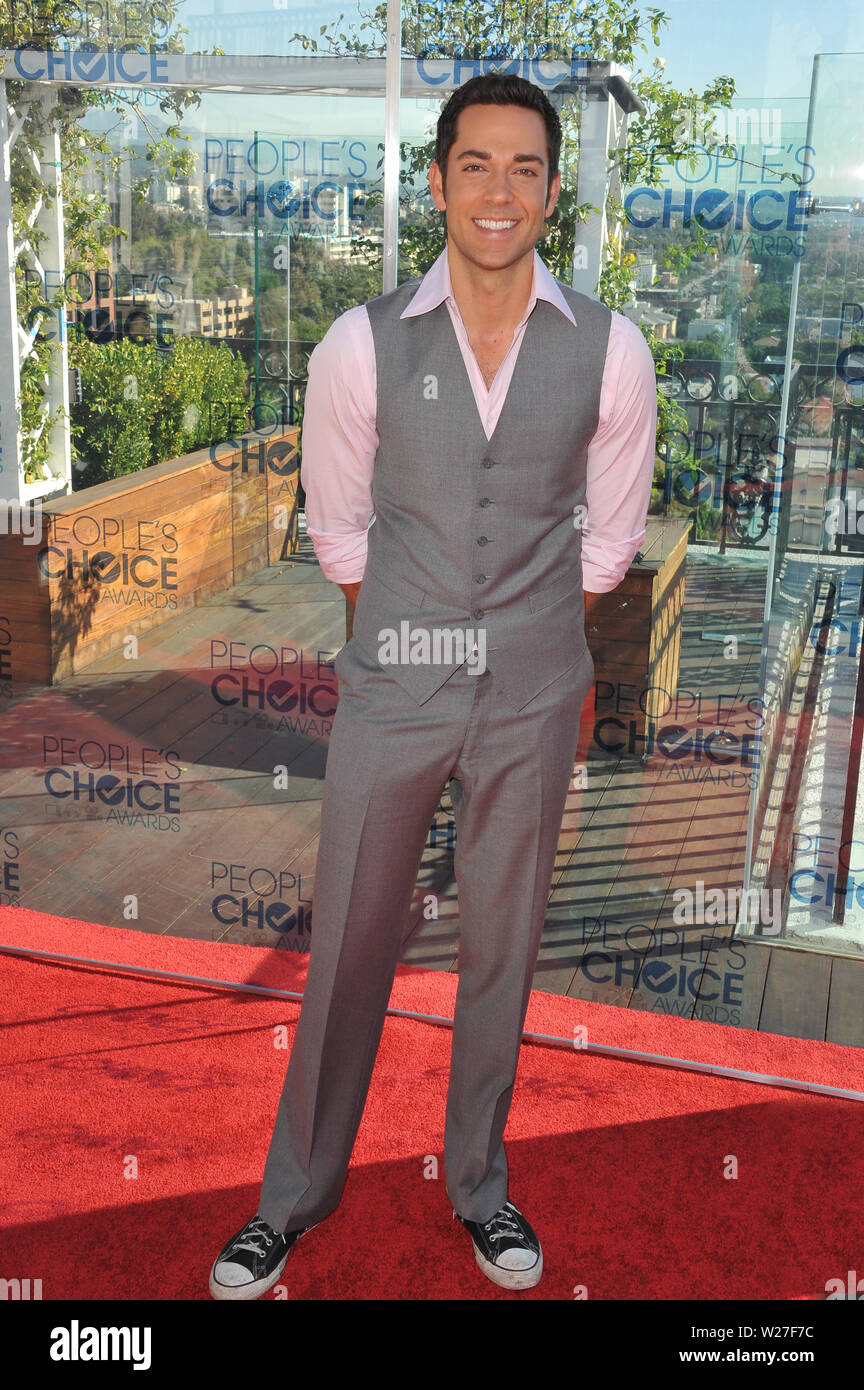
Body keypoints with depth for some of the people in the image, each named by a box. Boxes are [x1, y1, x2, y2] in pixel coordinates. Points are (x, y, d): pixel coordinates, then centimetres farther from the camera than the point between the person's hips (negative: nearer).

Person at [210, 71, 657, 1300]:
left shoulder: (609, 351, -4)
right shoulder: (363, 346, -6)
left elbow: (608, 532, 9)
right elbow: (338, 521, 7)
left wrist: (539, 647, 10)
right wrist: (404, 640, 10)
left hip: (532, 698, 1)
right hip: (393, 689, 0)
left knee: (504, 944, 14)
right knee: (350, 944, 9)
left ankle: (480, 1187, 37)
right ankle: (297, 1194, 32)